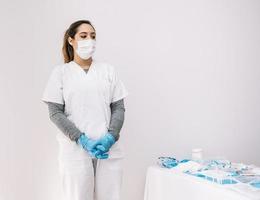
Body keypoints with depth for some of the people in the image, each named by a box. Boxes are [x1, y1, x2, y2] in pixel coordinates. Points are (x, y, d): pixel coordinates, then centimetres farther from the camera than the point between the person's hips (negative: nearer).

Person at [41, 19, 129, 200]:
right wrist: (82, 140, -12)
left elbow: (119, 108, 6)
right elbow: (55, 112, -2)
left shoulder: (109, 70, 8)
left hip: (109, 148, 2)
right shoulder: (60, 72, 4)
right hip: (75, 149, -1)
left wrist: (110, 137, -10)